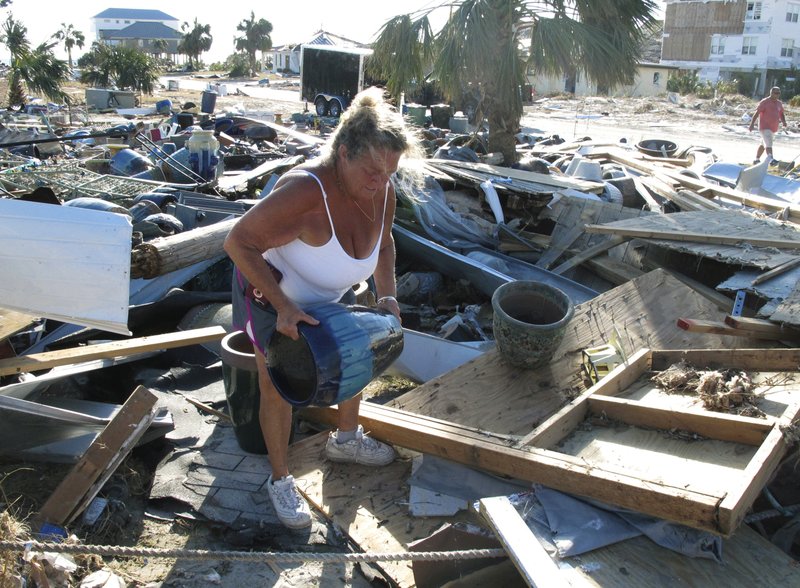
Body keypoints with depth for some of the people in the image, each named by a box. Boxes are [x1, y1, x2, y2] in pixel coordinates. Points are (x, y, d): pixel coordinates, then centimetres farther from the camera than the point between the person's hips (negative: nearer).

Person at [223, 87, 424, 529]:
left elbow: (383, 243, 2)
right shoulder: (305, 191, -42)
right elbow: (238, 243, -37)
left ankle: (345, 440, 45)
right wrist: (284, 308, -40)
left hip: (330, 293, 7)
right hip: (272, 292, -7)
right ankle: (280, 480, 22)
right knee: (277, 384, 0)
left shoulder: (381, 190, -19)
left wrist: (386, 293, -12)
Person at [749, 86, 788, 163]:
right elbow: (756, 113, -14)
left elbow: (781, 114, 22)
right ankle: (770, 159, -35)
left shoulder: (779, 103, 13)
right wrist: (752, 123, -22)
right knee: (768, 144, -22)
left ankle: (757, 159, 25)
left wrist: (784, 121, 1)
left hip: (773, 128, 8)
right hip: (764, 127, -8)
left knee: (763, 144, 16)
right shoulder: (764, 102, -9)